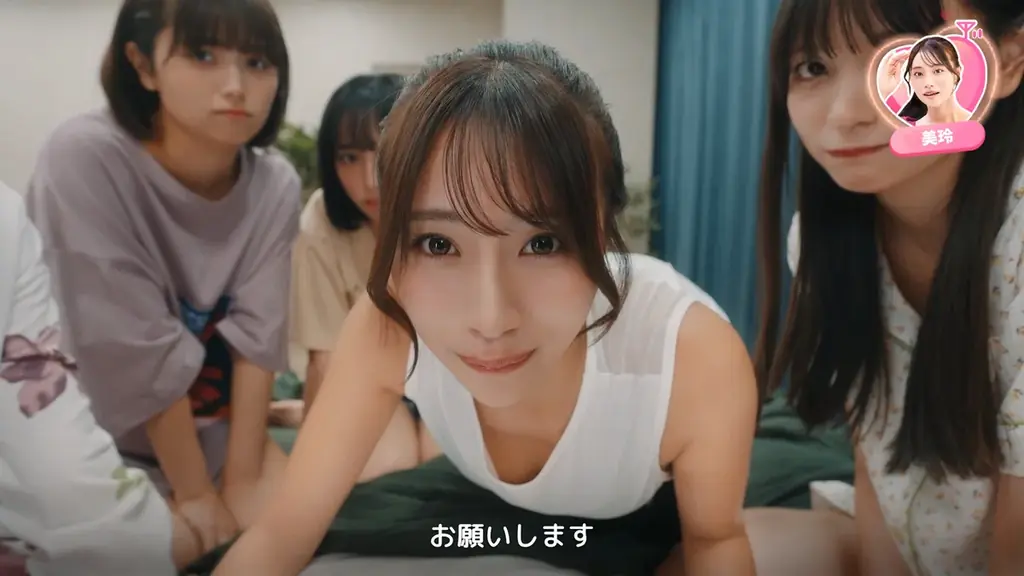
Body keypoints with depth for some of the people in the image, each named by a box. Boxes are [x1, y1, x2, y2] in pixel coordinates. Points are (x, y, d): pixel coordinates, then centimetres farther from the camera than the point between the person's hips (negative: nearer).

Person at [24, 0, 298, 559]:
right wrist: (194, 492, -18)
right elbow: (136, 355, -24)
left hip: (214, 423, 4)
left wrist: (242, 480, -15)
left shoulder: (274, 185, -11)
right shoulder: (83, 159, -24)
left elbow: (257, 335, -12)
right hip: (89, 435, -3)